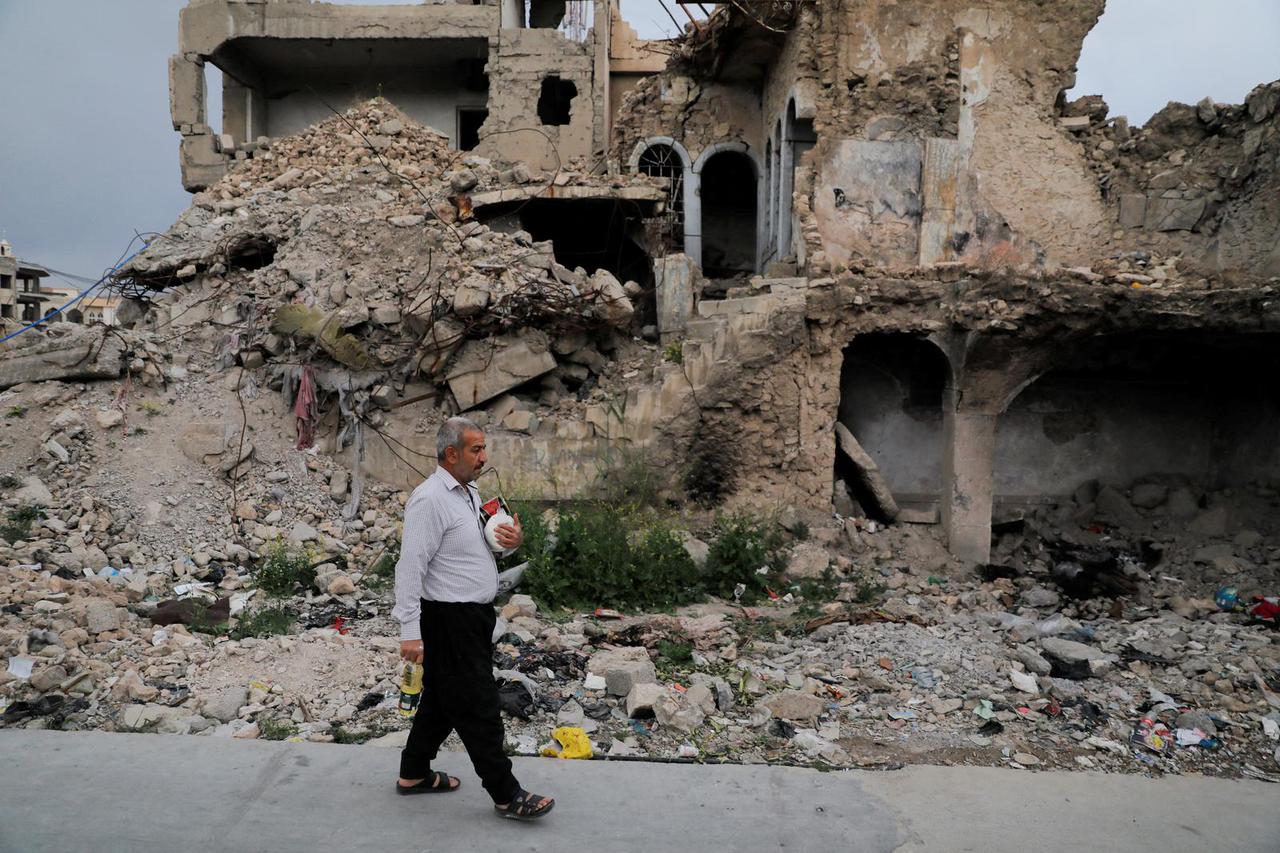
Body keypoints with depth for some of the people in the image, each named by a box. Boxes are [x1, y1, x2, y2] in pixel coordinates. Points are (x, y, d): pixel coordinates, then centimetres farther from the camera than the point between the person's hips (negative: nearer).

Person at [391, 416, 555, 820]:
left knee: (443, 698, 20)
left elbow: (483, 544, 24)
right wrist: (410, 631, -25)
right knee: (478, 708, -1)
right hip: (448, 620, -10)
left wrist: (514, 538, 0)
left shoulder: (470, 493, 11)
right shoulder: (429, 499, -19)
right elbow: (410, 567, -23)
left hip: (474, 616, 10)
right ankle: (506, 794, 9)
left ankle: (414, 774, 35)